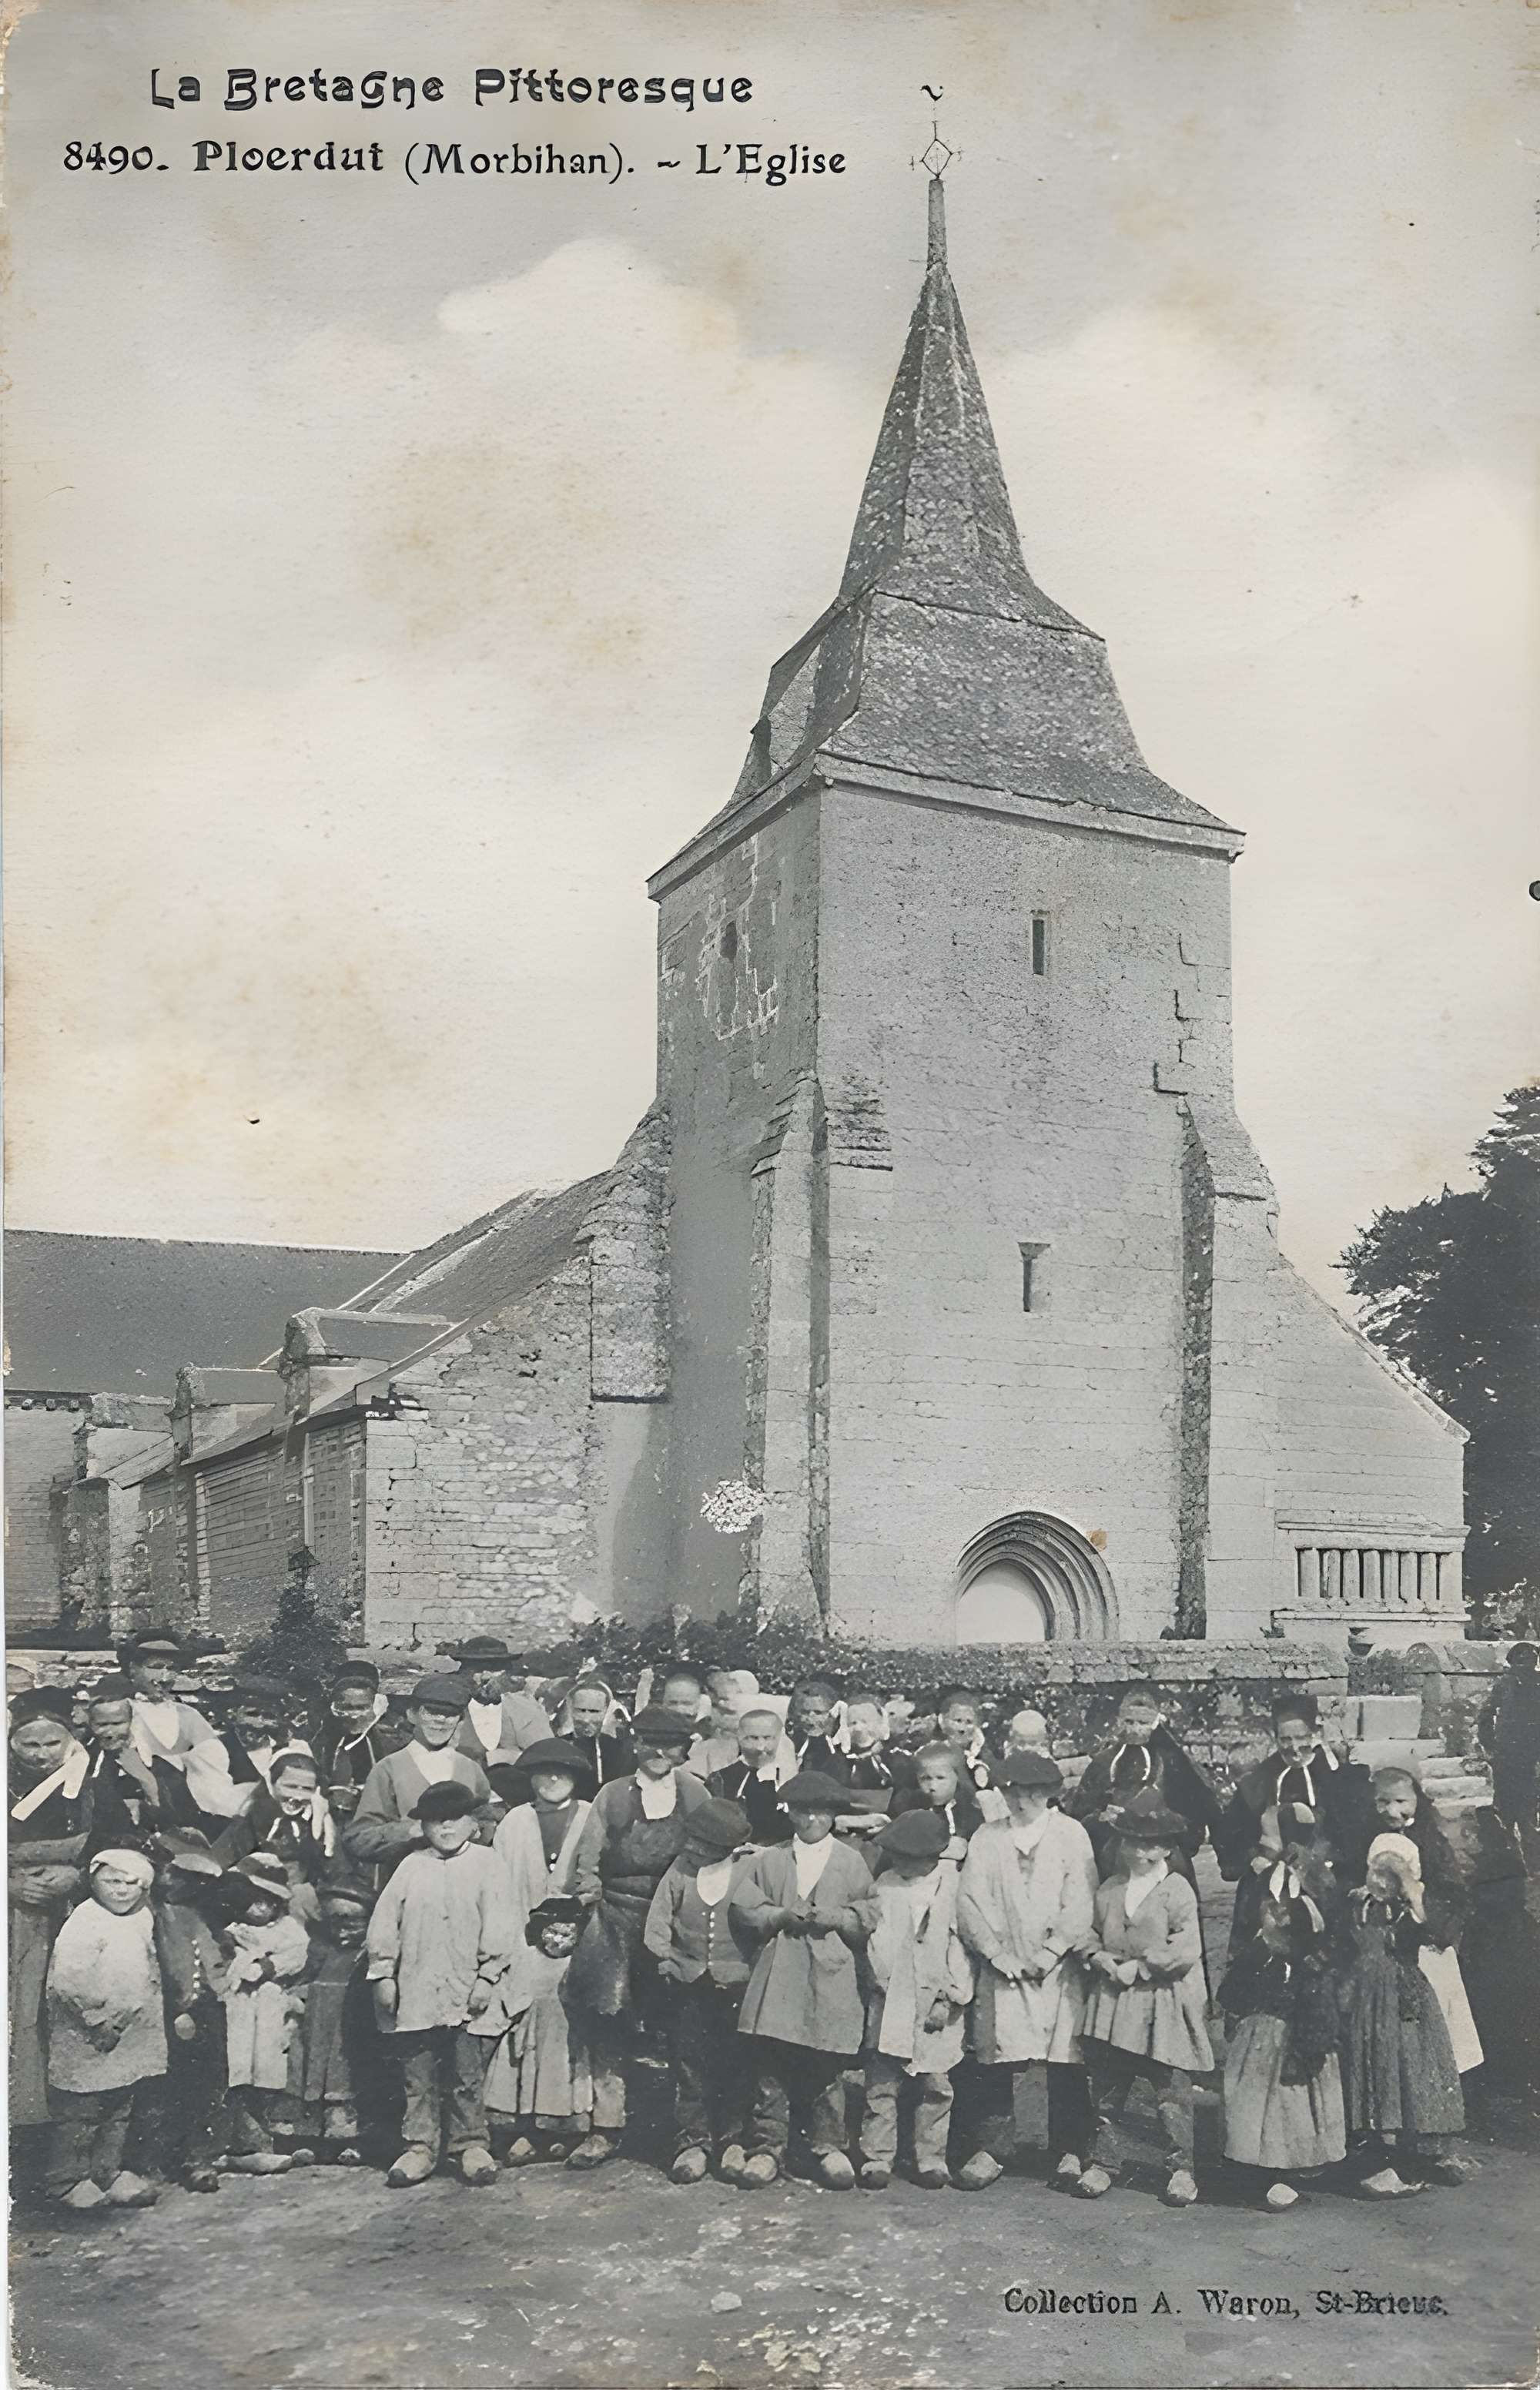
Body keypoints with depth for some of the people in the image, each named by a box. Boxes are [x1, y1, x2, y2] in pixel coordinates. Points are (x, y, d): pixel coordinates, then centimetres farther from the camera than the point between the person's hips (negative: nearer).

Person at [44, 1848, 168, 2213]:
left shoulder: (142, 1919, 8)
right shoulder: (84, 1922, -19)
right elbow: (68, 1981, -25)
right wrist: (99, 2022, -22)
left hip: (130, 2036, 8)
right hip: (86, 2043, -8)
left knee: (119, 2110, 16)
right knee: (78, 2113, 1)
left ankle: (108, 2172, 28)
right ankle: (66, 2180, 14)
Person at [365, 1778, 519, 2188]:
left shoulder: (486, 1865, 1)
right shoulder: (411, 1867, 6)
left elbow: (497, 1926, -4)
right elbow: (384, 1923, 7)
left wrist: (487, 1977, -9)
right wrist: (383, 1975, 2)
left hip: (469, 1995, -2)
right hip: (416, 1992, 2)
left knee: (468, 2076, 3)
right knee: (418, 2076, 7)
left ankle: (470, 2144, 15)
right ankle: (420, 2146, 17)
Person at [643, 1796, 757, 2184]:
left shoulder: (750, 1870, -7)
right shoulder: (680, 1872, 1)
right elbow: (655, 1930, 4)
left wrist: (751, 1977, -8)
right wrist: (680, 1967, -4)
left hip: (737, 1988, -2)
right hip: (688, 1989, 2)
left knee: (736, 2064, 2)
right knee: (688, 2064, 3)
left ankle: (734, 2141, 14)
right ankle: (693, 2141, 13)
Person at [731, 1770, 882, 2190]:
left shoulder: (852, 1862, 8)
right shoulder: (768, 1861, 10)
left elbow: (870, 1915, 5)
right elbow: (745, 1908, 4)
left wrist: (835, 1918, -11)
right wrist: (784, 1915, -10)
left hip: (830, 1975, -1)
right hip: (778, 1975, 1)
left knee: (826, 2067, 4)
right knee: (771, 2064, 1)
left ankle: (827, 2146, 17)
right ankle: (768, 2146, 11)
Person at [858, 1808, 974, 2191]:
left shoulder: (953, 1886, -3)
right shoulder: (886, 1883, 3)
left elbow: (962, 1945, -2)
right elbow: (875, 1940, 6)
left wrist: (949, 1999, -7)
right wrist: (880, 1980, -4)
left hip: (937, 2002, -1)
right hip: (889, 2002, 1)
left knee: (935, 2085, 6)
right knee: (881, 2083, 2)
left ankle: (931, 2159, 18)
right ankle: (877, 2159, 10)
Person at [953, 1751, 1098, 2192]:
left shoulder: (1071, 1835, 4)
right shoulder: (986, 1839, 8)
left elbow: (1079, 1906, -3)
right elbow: (970, 1904, 2)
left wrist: (1048, 1954, -10)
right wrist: (1001, 1956, -7)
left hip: (1057, 1969, -1)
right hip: (1001, 1969, 1)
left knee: (1066, 2063, -3)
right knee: (994, 2059, -1)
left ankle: (1069, 2153, 10)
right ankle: (990, 2150, 10)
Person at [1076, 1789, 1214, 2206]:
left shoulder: (1176, 1890, -7)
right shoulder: (1109, 1889, 8)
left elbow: (1186, 1949, -14)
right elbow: (1090, 1933, 15)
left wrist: (1140, 1967, -15)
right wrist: (1100, 1958, -6)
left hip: (1164, 2003, -4)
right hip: (1113, 2000, 4)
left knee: (1172, 2089, 2)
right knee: (1107, 2086, 9)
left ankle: (1181, 2168, 15)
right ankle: (1099, 2162, 20)